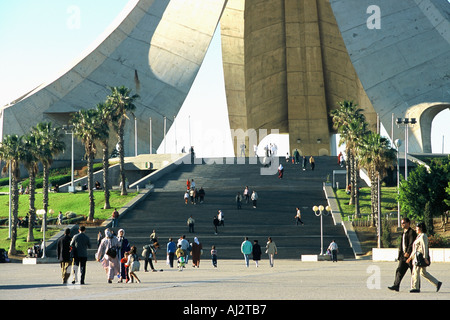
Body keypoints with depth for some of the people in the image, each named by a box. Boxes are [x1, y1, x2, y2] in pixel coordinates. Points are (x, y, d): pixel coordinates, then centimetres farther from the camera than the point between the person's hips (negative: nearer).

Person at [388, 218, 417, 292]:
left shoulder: (412, 232, -10)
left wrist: (408, 252, -24)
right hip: (404, 255, 9)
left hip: (410, 255, -9)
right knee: (399, 270, -2)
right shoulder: (404, 232, 18)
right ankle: (396, 286, -8)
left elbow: (411, 244, -18)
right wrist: (400, 254, 19)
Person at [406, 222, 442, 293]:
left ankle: (415, 288, 0)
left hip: (421, 256, -10)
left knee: (416, 272, -5)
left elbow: (425, 247, -19)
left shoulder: (423, 236, -12)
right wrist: (411, 257, 22)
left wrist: (425, 258, -24)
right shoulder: (419, 236, 18)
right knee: (423, 272, 11)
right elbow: (416, 248, 23)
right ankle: (437, 283, 12)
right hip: (417, 256, 10)